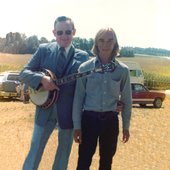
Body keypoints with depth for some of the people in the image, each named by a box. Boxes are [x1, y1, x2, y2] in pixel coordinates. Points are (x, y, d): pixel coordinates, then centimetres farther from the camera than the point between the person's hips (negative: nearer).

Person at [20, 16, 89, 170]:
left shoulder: (82, 56, -2)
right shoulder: (44, 50, -1)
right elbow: (24, 73, -2)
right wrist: (42, 79, -21)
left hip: (69, 112, 1)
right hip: (45, 109, 0)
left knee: (64, 151, 17)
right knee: (35, 150, 8)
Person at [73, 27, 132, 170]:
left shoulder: (123, 70, -2)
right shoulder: (85, 67, -5)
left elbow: (127, 99, 6)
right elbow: (78, 98, -2)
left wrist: (126, 126, 8)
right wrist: (77, 126, -3)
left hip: (111, 120, 2)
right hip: (89, 118, -1)